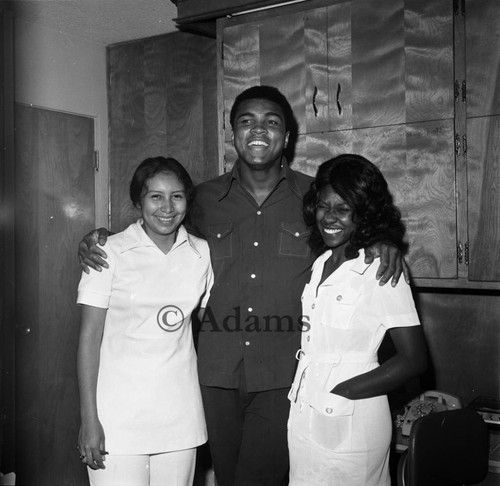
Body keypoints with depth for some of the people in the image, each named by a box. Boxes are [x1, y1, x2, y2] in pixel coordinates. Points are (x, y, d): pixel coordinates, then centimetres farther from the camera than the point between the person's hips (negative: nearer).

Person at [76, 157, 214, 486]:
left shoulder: (202, 253, 4)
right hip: (119, 413, -3)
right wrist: (89, 419, -9)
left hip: (180, 413, 3)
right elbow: (90, 337, -6)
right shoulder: (111, 252, -6)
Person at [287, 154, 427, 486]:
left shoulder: (382, 271, -14)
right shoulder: (320, 264, 6)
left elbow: (414, 360, -15)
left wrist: (339, 393, -15)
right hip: (303, 418, 6)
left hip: (350, 423, -6)